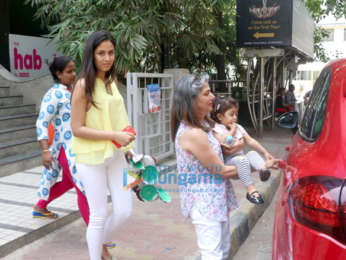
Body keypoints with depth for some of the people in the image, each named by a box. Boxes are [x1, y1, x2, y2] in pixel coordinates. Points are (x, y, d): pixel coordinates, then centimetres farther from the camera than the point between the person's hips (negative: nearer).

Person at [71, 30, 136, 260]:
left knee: (124, 210, 9)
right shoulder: (83, 85, -13)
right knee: (99, 216, 4)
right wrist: (114, 135, -21)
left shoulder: (112, 81, 6)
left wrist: (125, 144, 12)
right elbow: (77, 129, -15)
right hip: (92, 157, -6)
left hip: (115, 155, 6)